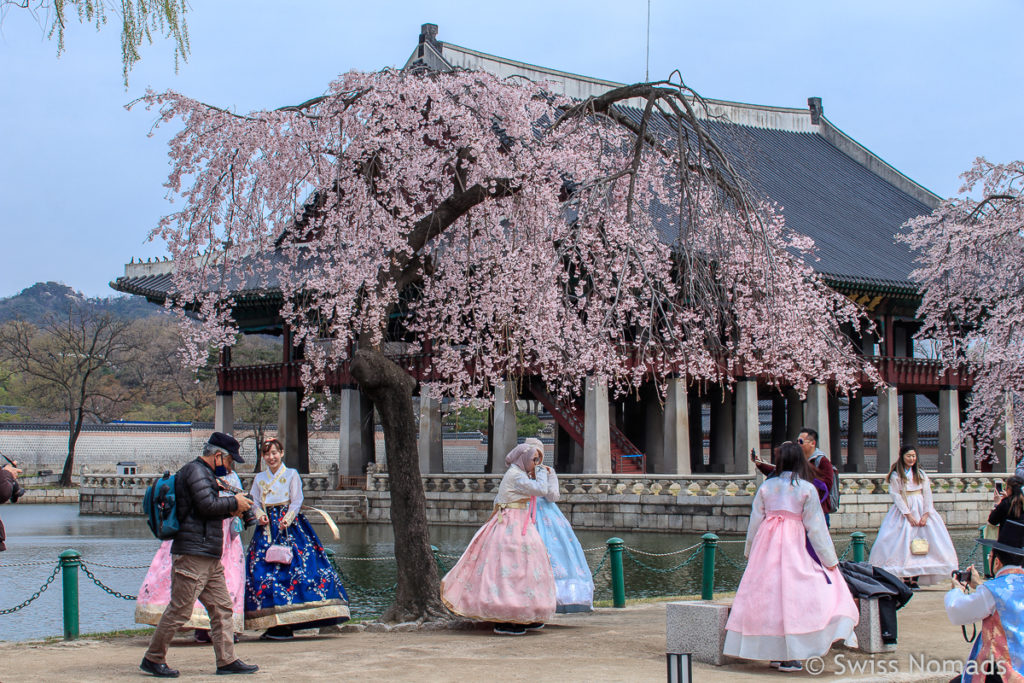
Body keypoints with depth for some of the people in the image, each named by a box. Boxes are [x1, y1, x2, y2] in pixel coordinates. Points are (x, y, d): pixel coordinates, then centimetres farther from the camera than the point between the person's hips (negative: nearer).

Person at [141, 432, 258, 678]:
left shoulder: (205, 473, 23)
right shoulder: (195, 470, -10)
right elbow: (207, 504, -20)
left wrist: (229, 510, 11)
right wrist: (234, 502, -7)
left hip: (209, 557, 11)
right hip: (192, 553, -11)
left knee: (221, 607, 8)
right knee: (179, 610, -6)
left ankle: (227, 660, 10)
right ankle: (153, 659, 3)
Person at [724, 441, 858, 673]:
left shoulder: (766, 486, 5)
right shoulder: (807, 489, -3)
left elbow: (755, 521, 9)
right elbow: (815, 527, -3)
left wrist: (750, 550, 22)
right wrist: (829, 559, 3)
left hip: (767, 544, 3)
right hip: (795, 546, -3)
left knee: (768, 594, 8)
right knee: (793, 595, -3)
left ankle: (774, 653, 12)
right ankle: (789, 657, -9)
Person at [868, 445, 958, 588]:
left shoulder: (921, 473, 10)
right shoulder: (896, 475, 0)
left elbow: (927, 493, 6)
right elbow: (896, 496, -5)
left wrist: (926, 514, -7)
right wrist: (908, 515, -13)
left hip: (921, 509, 3)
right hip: (903, 510, -3)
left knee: (921, 543, -6)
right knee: (904, 543, -10)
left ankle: (915, 579, -5)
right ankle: (906, 578, -8)